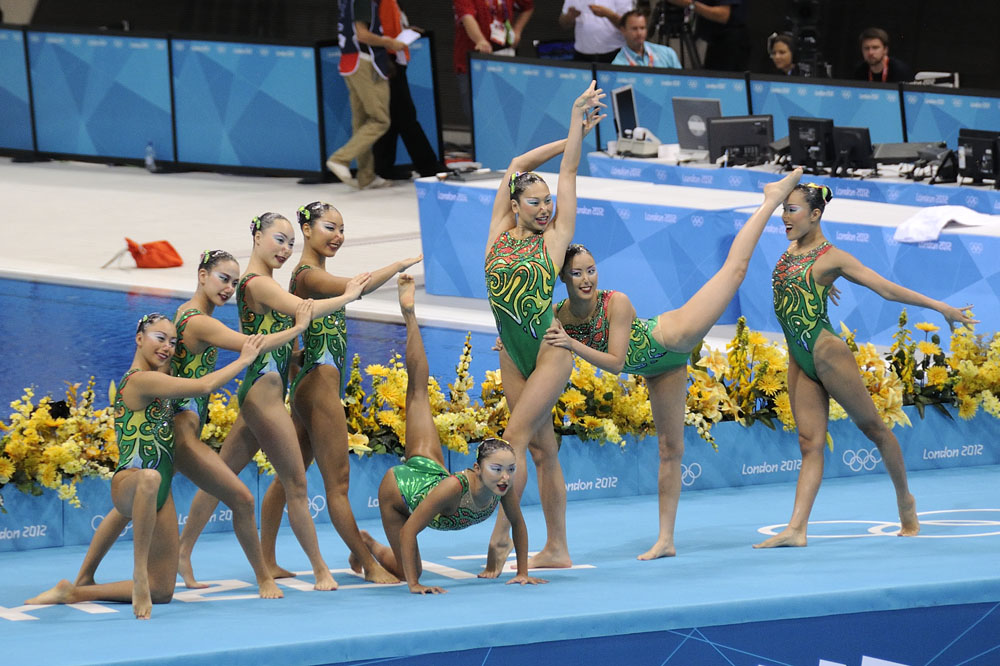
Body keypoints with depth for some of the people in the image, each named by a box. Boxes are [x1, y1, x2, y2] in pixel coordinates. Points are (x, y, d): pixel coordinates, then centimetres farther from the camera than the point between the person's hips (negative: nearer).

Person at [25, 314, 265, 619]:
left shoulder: (154, 380, 17)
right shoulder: (141, 380, -13)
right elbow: (204, 386, -17)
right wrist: (244, 360, -6)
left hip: (160, 492, 10)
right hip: (130, 481, -10)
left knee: (162, 592, 7)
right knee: (150, 479, -49)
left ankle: (73, 593, 20)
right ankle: (139, 573, -44)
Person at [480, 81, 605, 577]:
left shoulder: (553, 238, -1)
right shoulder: (499, 235, 7)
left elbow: (568, 172, 1)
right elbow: (517, 165, 13)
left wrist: (578, 122, 7)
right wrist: (570, 137, 18)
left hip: (550, 348, -5)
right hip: (512, 351, 5)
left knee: (517, 436, -14)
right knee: (542, 447, 8)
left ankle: (500, 534, -16)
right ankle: (556, 549, 10)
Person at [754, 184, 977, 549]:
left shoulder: (831, 257, -9)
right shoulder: (792, 248, 9)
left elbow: (886, 288, -8)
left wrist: (940, 307, -8)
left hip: (826, 352, -6)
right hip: (799, 360, 6)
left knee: (873, 427, 7)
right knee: (810, 442, 1)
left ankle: (905, 500, 24)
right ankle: (796, 529, -9)